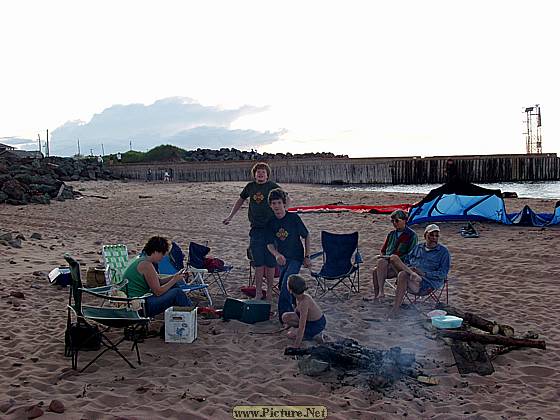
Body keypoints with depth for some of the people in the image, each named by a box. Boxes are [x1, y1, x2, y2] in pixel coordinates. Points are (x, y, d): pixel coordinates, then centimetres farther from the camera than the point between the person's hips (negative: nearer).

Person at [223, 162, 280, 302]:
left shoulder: (273, 187, -1)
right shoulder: (250, 187, 9)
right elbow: (240, 200, 24)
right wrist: (230, 216, 22)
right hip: (255, 229, 2)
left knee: (270, 262, 1)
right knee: (258, 263, 4)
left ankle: (269, 292, 14)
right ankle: (258, 293, 11)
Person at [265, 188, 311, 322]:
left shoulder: (294, 218, -13)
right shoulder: (270, 223, -3)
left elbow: (306, 236, -4)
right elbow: (269, 244, -8)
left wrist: (307, 257, -6)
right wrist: (277, 255, -29)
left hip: (296, 257, -5)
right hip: (282, 259, 5)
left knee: (286, 284, -18)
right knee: (283, 286, 16)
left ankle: (283, 312, -8)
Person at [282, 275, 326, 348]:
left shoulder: (304, 302, -34)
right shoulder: (299, 297, -9)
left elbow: (301, 327, -31)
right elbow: (298, 312, 12)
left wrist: (296, 346, -27)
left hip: (317, 325, -8)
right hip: (310, 319, 8)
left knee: (290, 335, -8)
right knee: (285, 317, 1)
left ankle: (315, 335, -1)